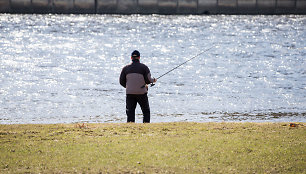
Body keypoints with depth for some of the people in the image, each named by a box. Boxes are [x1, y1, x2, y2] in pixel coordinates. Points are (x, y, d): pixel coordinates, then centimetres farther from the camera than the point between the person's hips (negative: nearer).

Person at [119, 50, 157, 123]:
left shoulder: (126, 68, 5)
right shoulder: (144, 67, -3)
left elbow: (122, 82, 6)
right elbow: (148, 80, -6)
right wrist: (153, 80, 16)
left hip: (130, 93, 2)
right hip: (141, 92, -2)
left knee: (130, 112, 3)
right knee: (146, 111, 11)